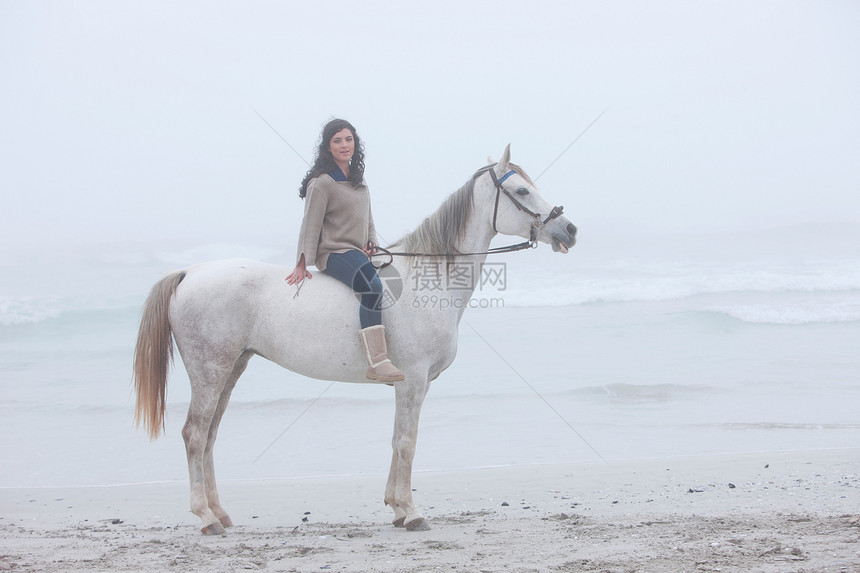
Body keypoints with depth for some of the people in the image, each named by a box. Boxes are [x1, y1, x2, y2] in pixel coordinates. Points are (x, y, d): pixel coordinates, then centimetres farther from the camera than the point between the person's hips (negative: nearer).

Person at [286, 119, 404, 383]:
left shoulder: (359, 181, 19)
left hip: (359, 253, 10)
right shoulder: (322, 183, -5)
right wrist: (303, 262, -14)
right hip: (334, 253, -10)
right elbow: (310, 224, -9)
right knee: (373, 287, -33)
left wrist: (372, 244, 6)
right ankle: (377, 363, -42)